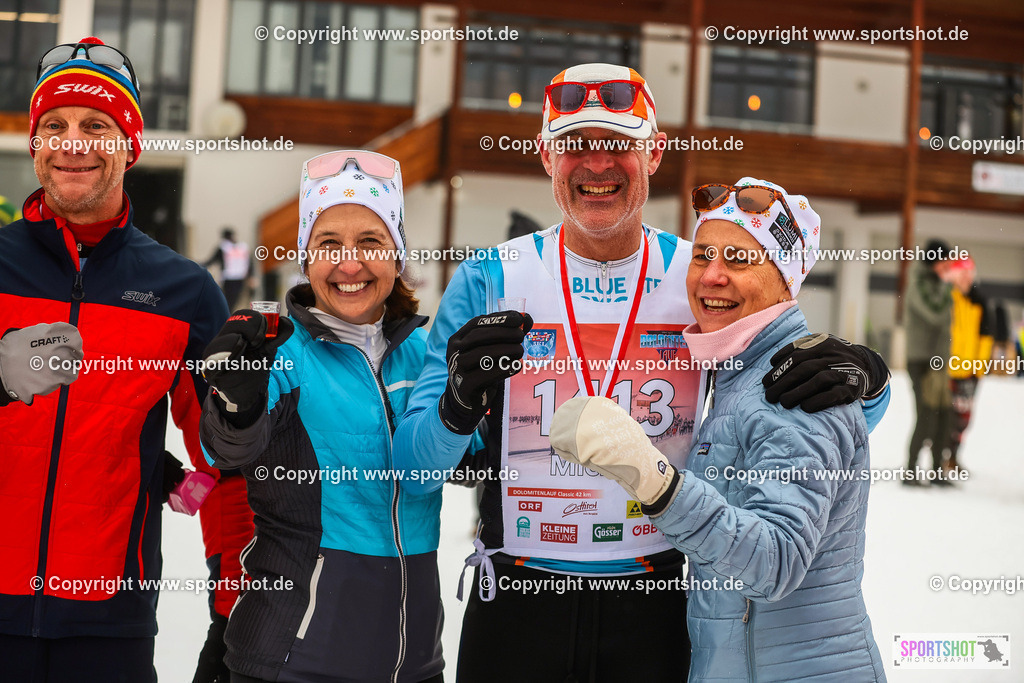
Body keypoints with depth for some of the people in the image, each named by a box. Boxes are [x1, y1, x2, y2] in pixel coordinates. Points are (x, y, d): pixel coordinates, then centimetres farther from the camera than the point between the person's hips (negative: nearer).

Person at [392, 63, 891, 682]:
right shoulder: (488, 281, -4)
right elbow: (415, 469, -7)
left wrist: (863, 378, -18)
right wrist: (458, 405, -29)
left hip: (655, 610, 1)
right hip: (516, 605, 0)